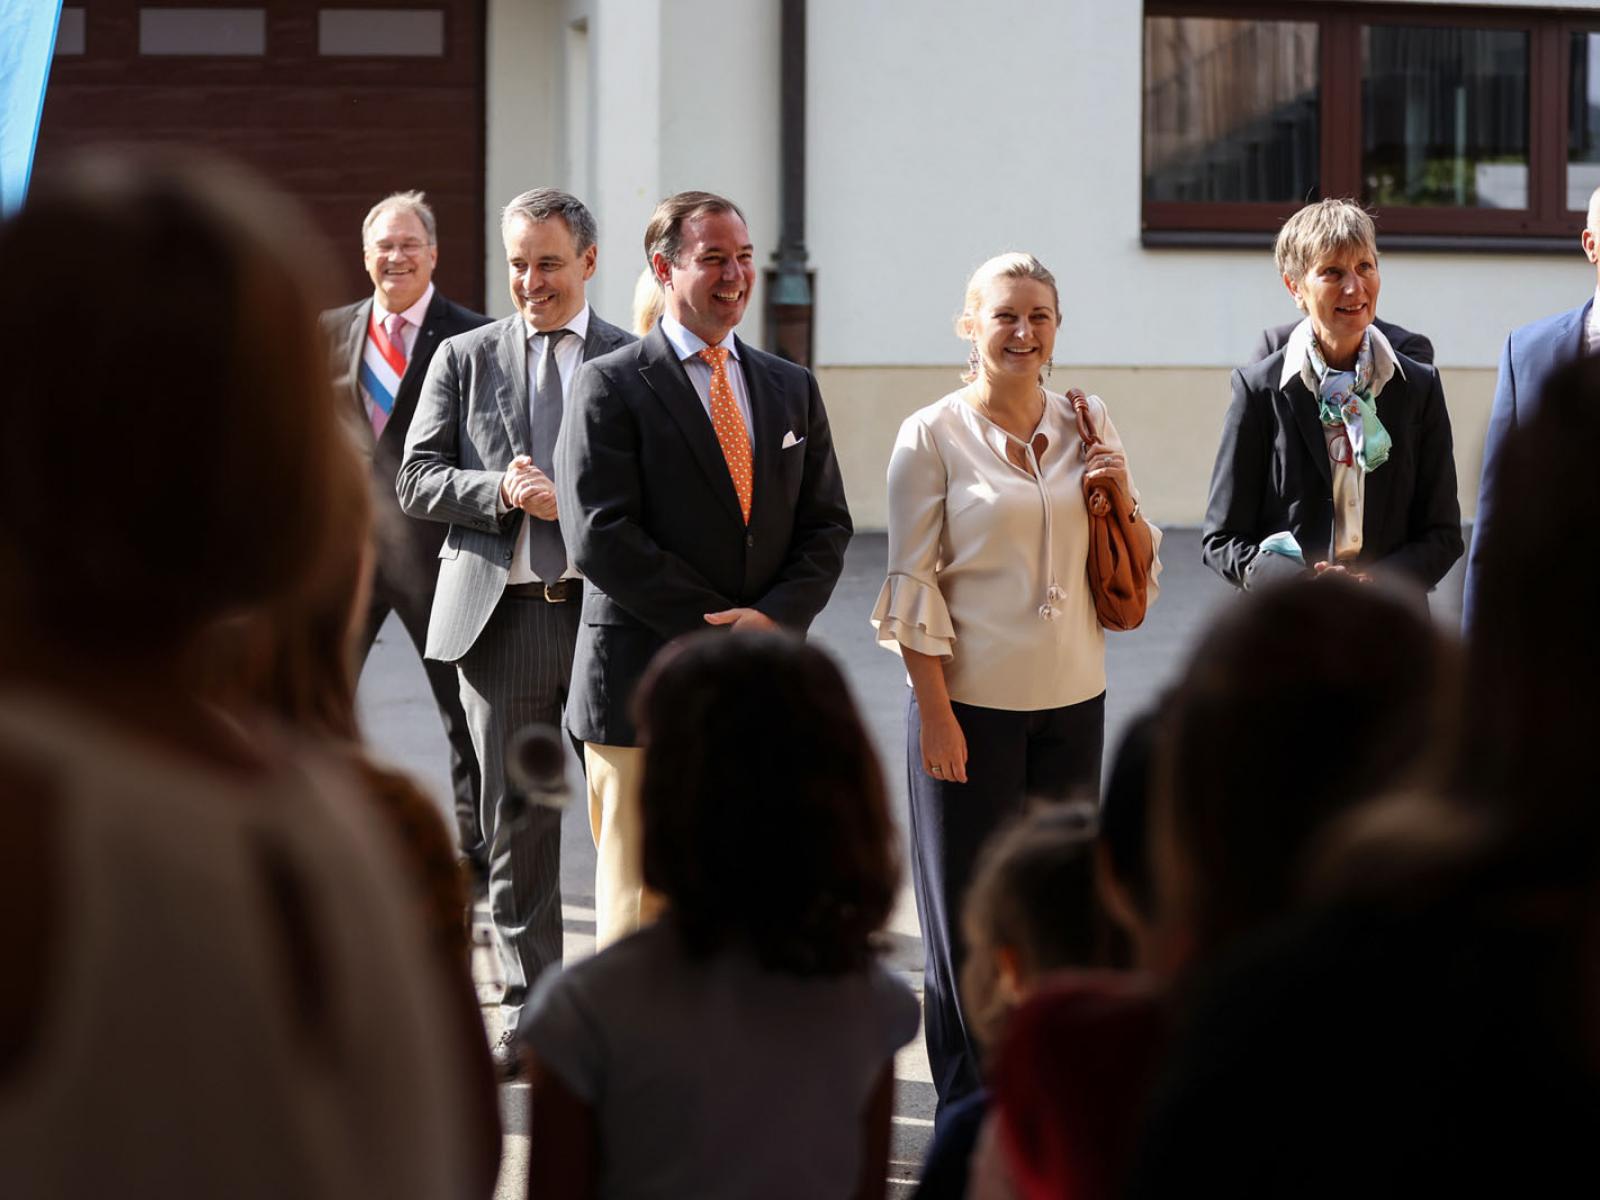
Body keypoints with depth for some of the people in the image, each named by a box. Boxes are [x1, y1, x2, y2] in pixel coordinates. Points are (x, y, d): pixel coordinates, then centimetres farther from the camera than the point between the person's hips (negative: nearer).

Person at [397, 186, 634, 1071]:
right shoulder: (465, 358, 9)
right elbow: (417, 481, 4)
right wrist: (502, 491, -14)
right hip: (501, 613, 1)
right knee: (516, 820, 5)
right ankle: (530, 1007, 13)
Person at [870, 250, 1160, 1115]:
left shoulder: (1086, 429, 8)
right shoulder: (933, 436, -4)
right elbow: (912, 585, -5)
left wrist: (1121, 498, -6)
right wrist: (935, 713, -11)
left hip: (1072, 698, 4)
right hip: (972, 699, -4)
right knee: (970, 910, 2)